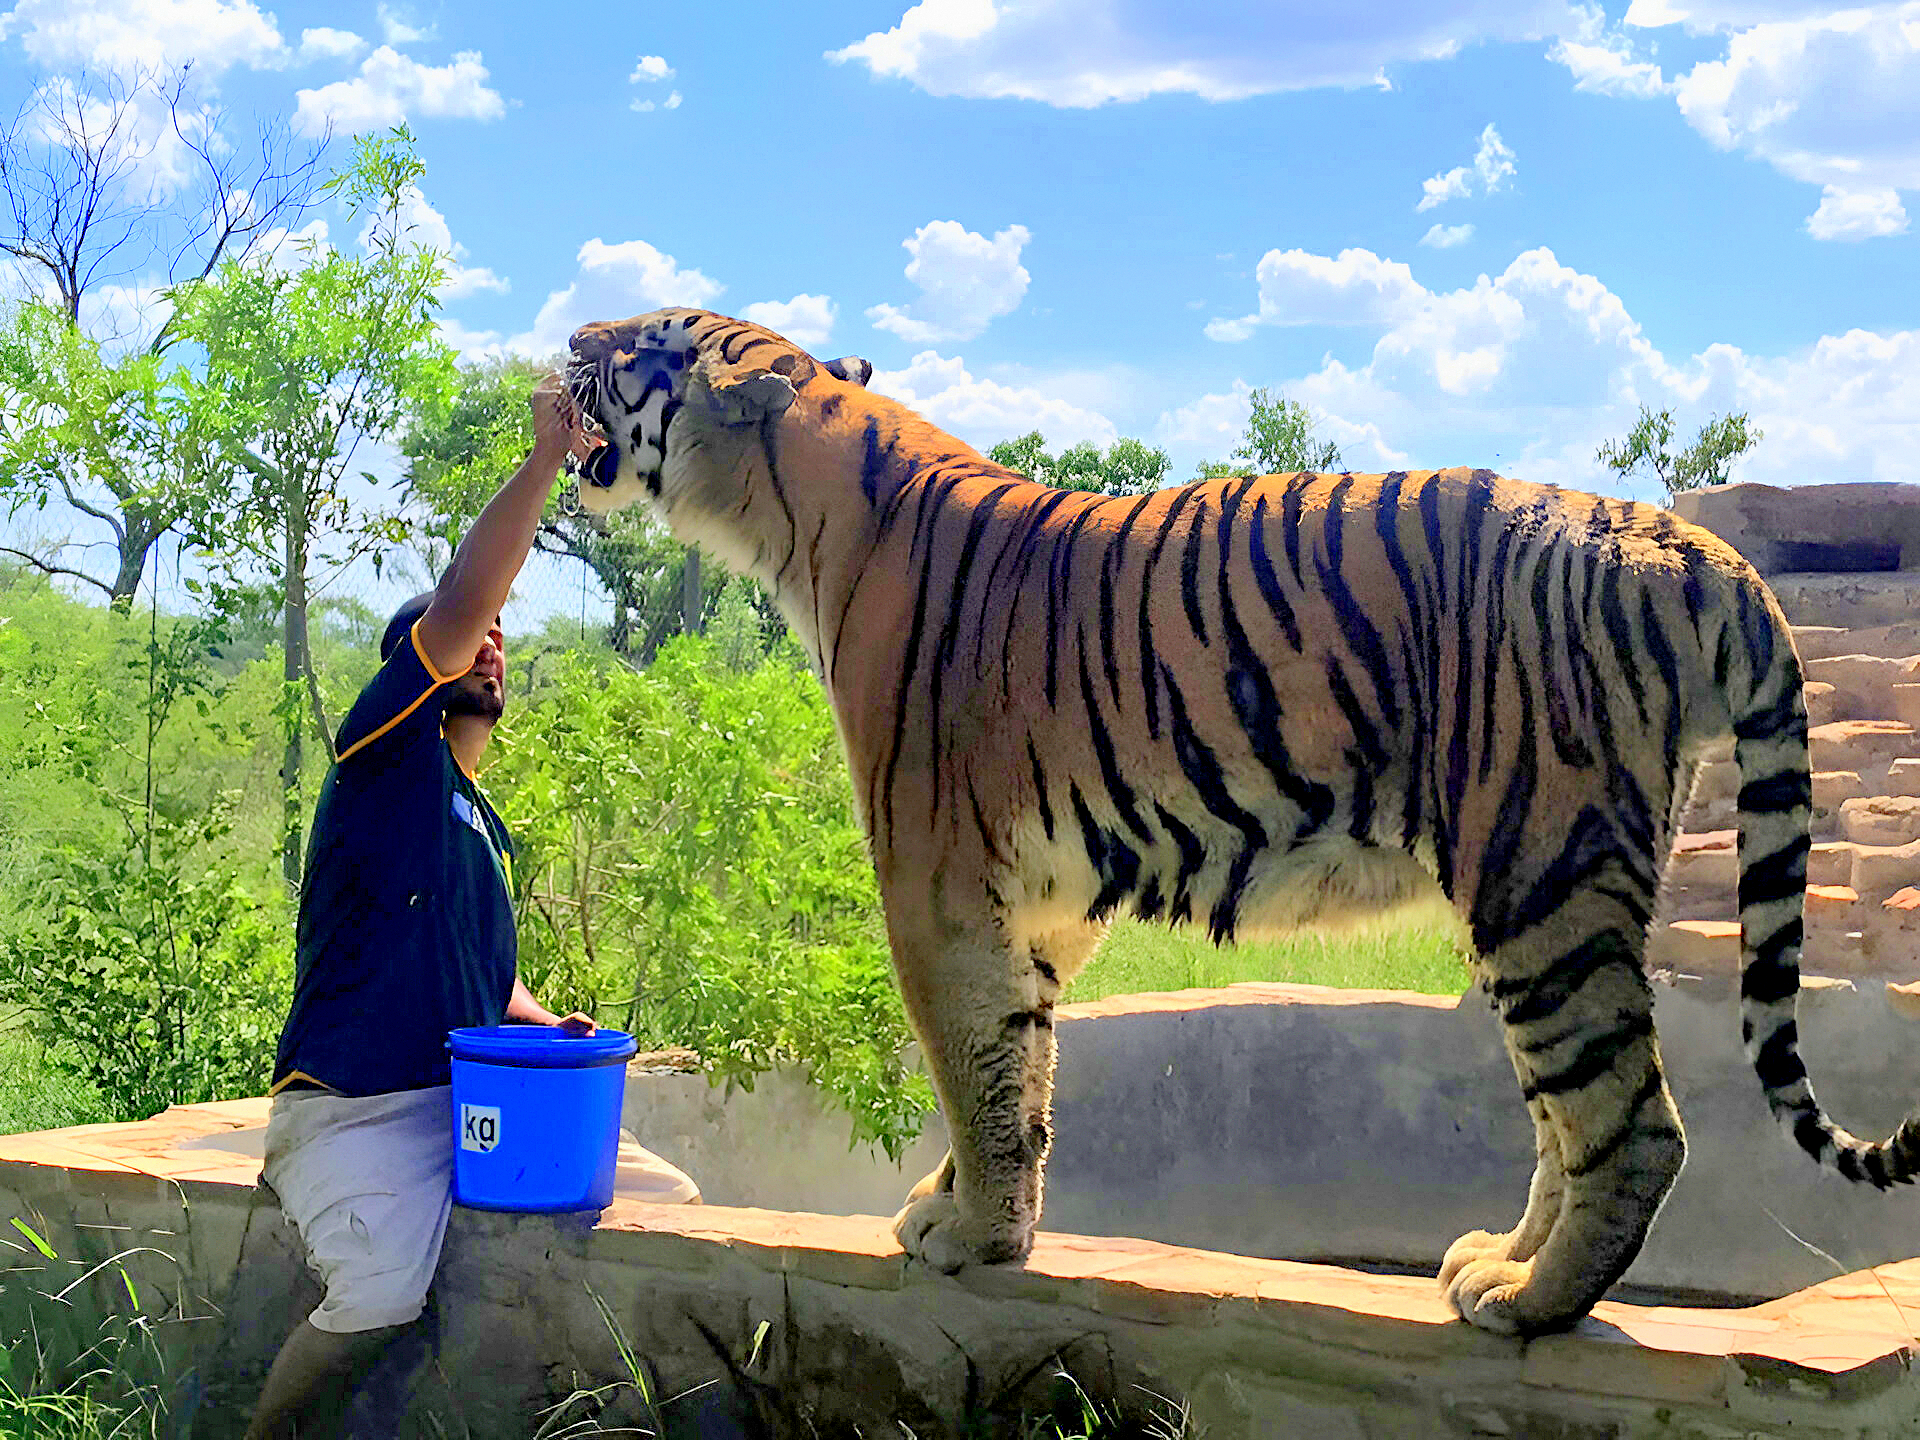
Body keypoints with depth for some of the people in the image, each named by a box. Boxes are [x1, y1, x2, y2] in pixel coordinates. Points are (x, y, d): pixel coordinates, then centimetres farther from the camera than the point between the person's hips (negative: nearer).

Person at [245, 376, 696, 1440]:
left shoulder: (486, 829, 21)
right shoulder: (385, 752, -1)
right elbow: (458, 601, -17)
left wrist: (544, 1025, 11)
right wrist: (545, 456, -21)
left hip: (475, 1101, 8)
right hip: (355, 1106, -8)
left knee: (666, 1202, -1)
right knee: (382, 1296, -33)